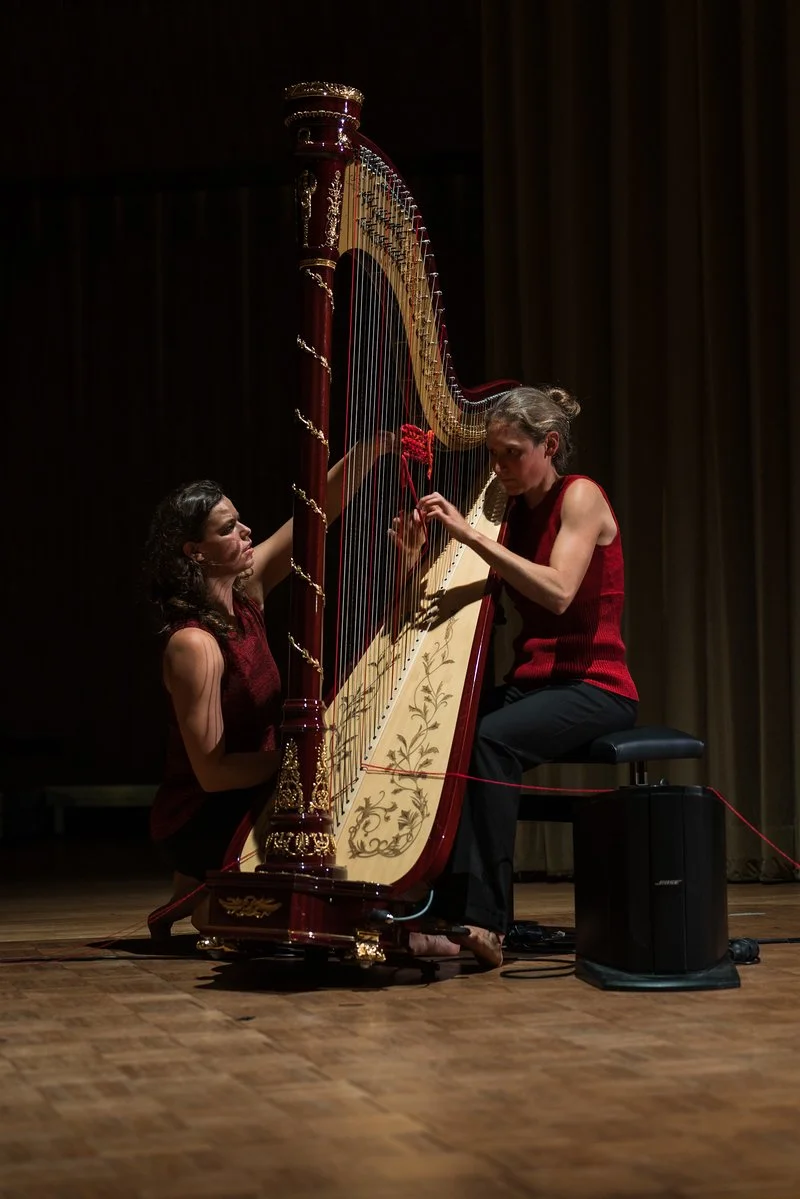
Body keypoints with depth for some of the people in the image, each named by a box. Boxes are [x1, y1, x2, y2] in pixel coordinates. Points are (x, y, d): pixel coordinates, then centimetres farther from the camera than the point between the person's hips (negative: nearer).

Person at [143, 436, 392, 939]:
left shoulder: (245, 590, -1)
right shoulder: (193, 643, -24)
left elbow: (316, 515, -3)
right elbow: (211, 771, -24)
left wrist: (373, 448, -16)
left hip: (252, 799, 8)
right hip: (201, 822, -8)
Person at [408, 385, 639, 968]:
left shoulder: (581, 496, -6)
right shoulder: (515, 508, 14)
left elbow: (558, 593, -24)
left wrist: (471, 534, -26)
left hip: (594, 688, -7)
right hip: (531, 680, 7)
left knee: (489, 740, -33)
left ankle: (482, 924, -35)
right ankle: (433, 914, -23)